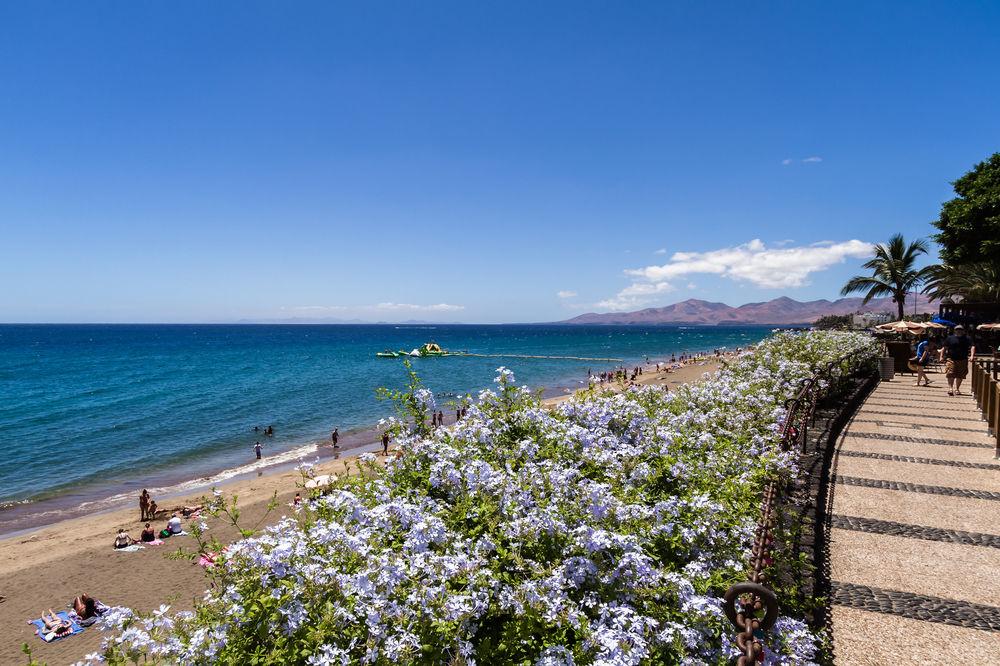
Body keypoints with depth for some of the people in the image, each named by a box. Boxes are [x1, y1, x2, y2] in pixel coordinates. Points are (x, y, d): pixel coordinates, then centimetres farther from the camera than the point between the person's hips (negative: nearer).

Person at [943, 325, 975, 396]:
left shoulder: (966, 339, 6)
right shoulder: (950, 338, 5)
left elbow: (972, 347, -4)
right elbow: (945, 348, 7)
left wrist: (972, 355, -19)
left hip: (962, 360, 2)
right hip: (951, 359, -1)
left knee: (960, 376, 6)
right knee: (950, 374, -12)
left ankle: (957, 389, 19)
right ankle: (950, 388, -8)